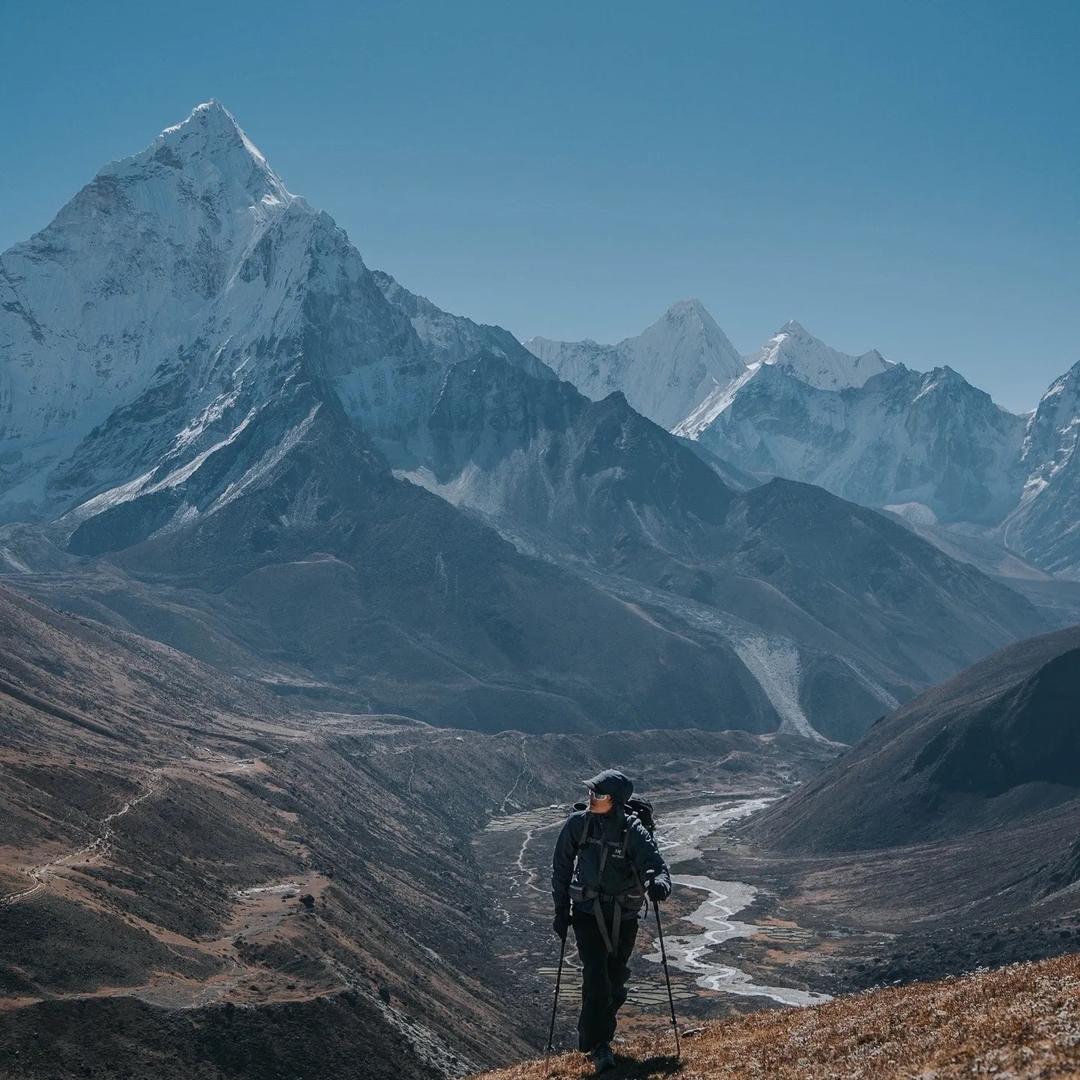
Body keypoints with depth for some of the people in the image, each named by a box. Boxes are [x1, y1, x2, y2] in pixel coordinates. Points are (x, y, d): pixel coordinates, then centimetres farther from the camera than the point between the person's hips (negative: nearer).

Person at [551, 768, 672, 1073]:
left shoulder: (634, 831, -15)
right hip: (587, 912, 0)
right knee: (596, 978, -14)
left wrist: (658, 884, -48)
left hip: (624, 917, 1)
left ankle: (594, 1036, 37)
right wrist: (561, 910, 3)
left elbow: (655, 865, -24)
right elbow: (561, 868, 3)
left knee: (615, 983, 13)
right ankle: (598, 1046, -6)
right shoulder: (578, 824, -9)